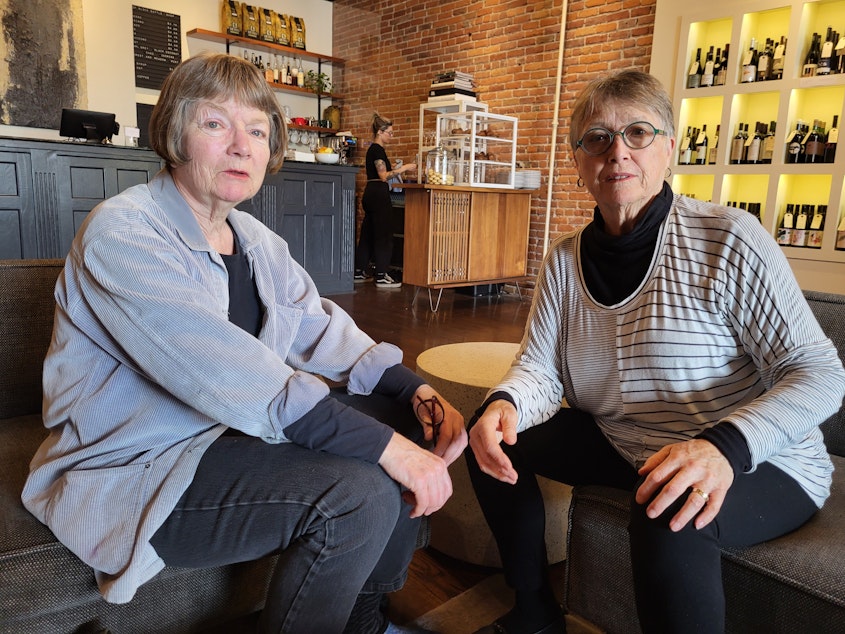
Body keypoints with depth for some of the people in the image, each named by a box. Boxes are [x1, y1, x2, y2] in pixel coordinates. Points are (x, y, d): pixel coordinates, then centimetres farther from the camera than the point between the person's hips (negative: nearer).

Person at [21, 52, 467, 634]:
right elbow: (221, 367, -32)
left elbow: (320, 328, 2)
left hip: (241, 429, 8)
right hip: (139, 467, -8)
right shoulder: (121, 233, -19)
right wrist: (382, 445, -36)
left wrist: (419, 393, -14)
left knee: (414, 422, 4)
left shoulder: (256, 240, 7)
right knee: (359, 492, -27)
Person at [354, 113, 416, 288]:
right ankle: (381, 277, -4)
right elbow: (384, 176, -18)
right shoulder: (377, 149, -12)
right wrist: (404, 168, -13)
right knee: (383, 235, -6)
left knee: (368, 234, 12)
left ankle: (359, 273, 17)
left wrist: (396, 169, 15)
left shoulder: (373, 149, 18)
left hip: (370, 195, 10)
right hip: (379, 195, -10)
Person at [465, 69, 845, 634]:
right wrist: (505, 405, -27)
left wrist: (724, 445, -35)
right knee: (493, 441, -3)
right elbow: (542, 368, -4)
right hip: (621, 446, 6)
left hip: (757, 464, -5)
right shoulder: (566, 259, -1)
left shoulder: (729, 239, -16)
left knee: (667, 516, -36)